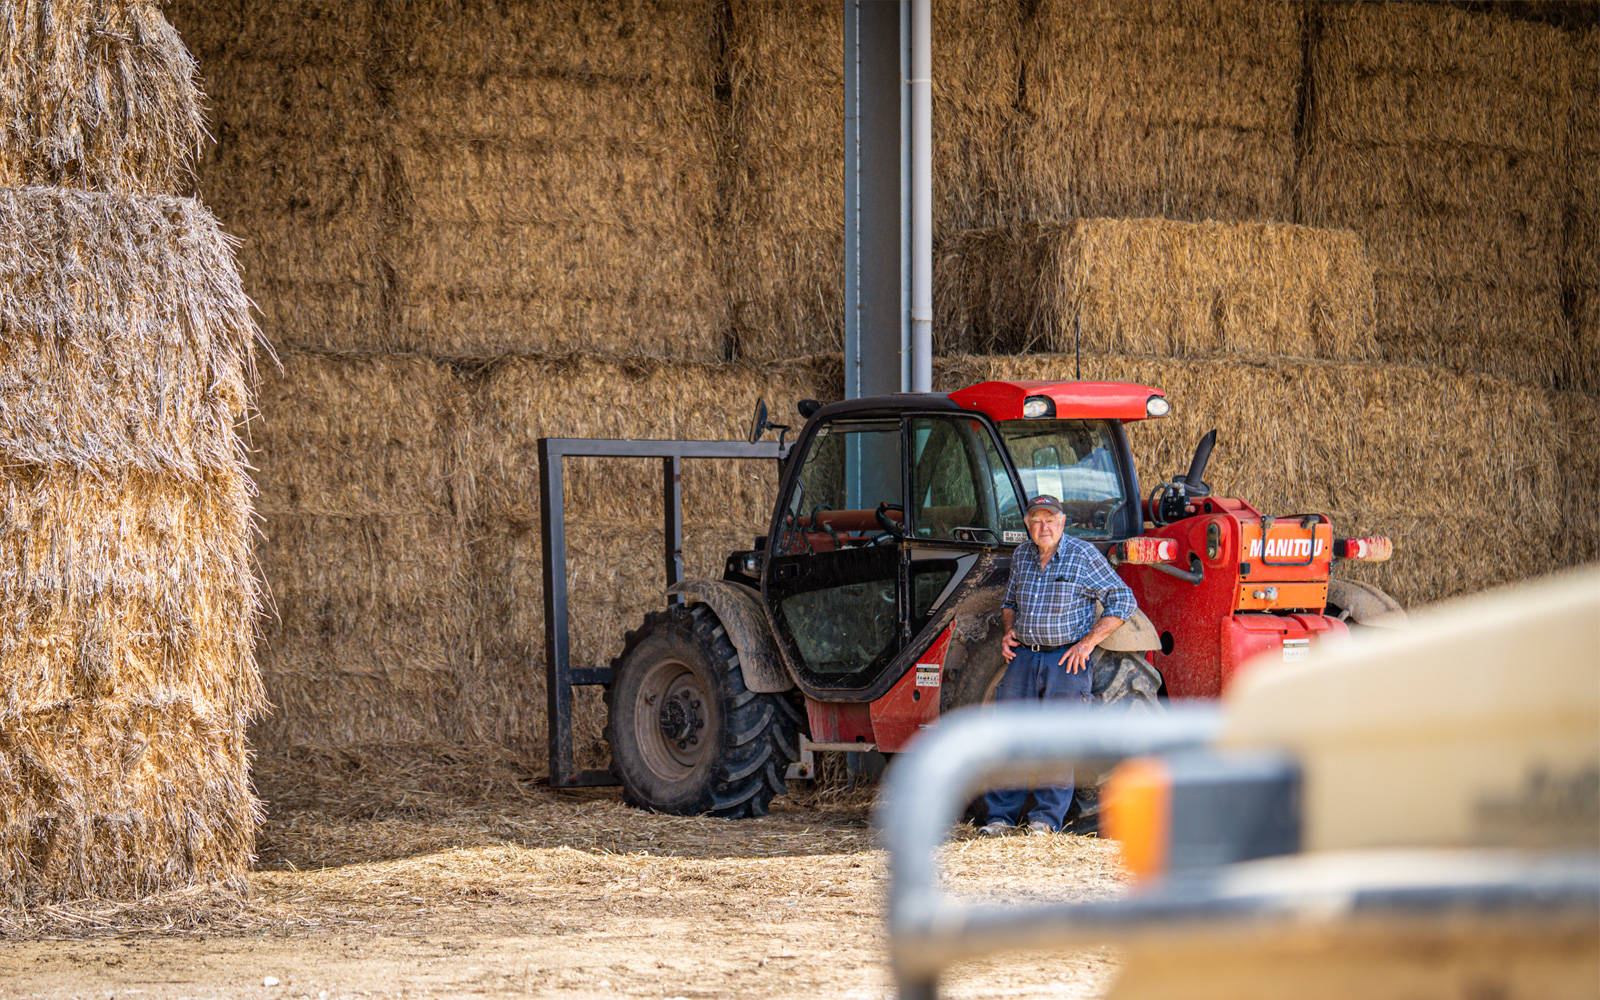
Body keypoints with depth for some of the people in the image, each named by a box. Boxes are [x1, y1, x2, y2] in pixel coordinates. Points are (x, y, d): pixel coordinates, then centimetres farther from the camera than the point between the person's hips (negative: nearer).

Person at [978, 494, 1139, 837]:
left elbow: (1123, 602, -6)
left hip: (1066, 658, -5)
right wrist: (1009, 630, 7)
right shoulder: (1022, 555, 11)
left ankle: (1047, 816, 0)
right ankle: (1001, 815, 5)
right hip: (1024, 655, 5)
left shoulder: (1083, 556, -6)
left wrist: (1088, 642, -12)